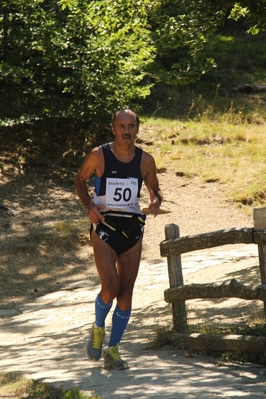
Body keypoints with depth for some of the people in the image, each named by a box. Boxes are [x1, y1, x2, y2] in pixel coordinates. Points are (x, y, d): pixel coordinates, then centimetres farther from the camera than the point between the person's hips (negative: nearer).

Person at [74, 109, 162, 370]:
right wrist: (88, 206, -7)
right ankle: (98, 329, 14)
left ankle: (112, 350, 12)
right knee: (110, 288, -17)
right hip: (104, 227, -3)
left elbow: (155, 190, 15)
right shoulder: (99, 155, -4)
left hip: (132, 230, 3)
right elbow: (80, 180, 10)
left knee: (126, 293, 2)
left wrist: (156, 201, -9)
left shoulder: (145, 161, 3)